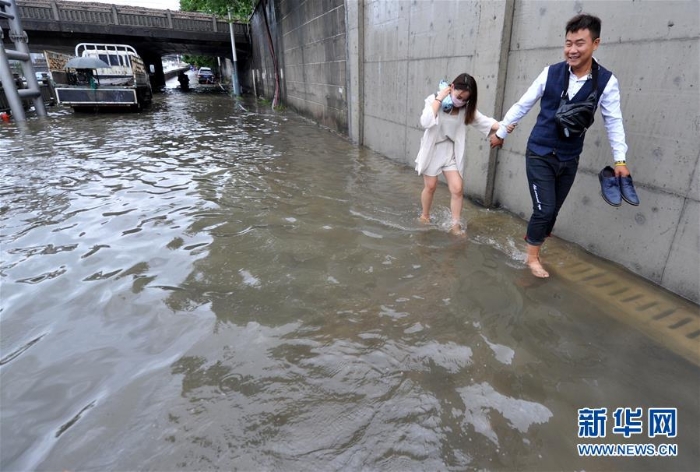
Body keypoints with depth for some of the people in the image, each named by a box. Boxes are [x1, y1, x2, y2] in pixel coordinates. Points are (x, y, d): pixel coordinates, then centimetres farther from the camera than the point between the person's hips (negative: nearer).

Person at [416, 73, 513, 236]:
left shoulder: (466, 108, -3)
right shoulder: (434, 99, -12)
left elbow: (483, 121, -12)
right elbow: (425, 123, -28)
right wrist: (438, 99, -26)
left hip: (451, 152, 3)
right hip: (432, 149, -3)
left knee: (457, 188, -6)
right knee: (430, 186, 9)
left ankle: (455, 225, 6)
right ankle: (425, 216, 33)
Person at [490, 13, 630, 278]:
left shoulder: (607, 81, -6)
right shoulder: (550, 73, -8)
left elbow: (613, 121, 1)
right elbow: (522, 105, 3)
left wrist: (620, 159, -3)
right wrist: (501, 131, 10)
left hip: (569, 160, 2)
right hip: (539, 154, -2)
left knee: (553, 211, 11)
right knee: (544, 210, -4)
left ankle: (534, 250, 31)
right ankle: (532, 257, 16)